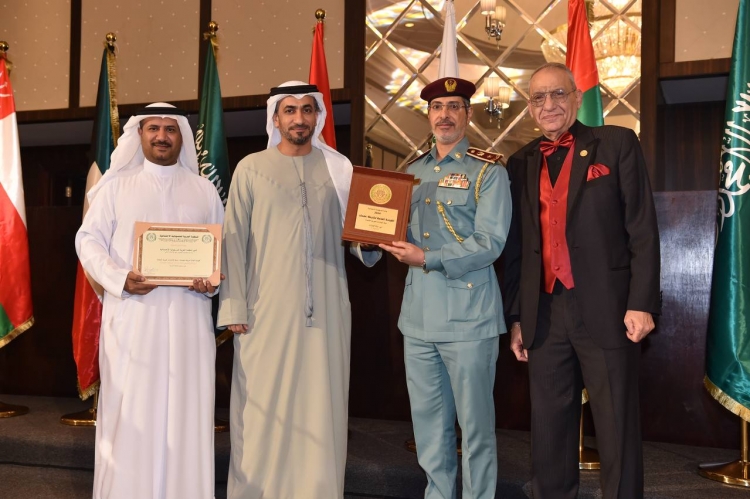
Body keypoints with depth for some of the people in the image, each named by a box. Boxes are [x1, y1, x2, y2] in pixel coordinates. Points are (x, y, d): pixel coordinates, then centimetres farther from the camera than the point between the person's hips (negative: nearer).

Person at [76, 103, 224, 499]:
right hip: (132, 316, -1)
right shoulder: (116, 185, 9)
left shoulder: (204, 189, 13)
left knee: (186, 411, 3)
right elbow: (89, 240, 3)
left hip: (188, 316, 1)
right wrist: (120, 279, -14)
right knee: (129, 411, 0)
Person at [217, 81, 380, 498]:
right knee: (263, 409, 3)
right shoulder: (252, 169, 5)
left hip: (326, 309, 2)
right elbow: (235, 242, 2)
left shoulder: (339, 168, 10)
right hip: (267, 310, -1)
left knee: (321, 408, 5)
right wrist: (234, 307, -5)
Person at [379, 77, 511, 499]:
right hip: (418, 315, 6)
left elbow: (490, 242, -13)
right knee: (428, 421, 14)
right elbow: (399, 231, 16)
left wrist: (427, 259, -18)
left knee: (475, 422, 4)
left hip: (467, 316, -5)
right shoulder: (413, 171, 15)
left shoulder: (488, 170, -3)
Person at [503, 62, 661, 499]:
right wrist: (517, 316, 10)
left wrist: (641, 303, -10)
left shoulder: (617, 144, 3)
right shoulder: (522, 164, 13)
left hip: (605, 310, -3)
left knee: (617, 429, 5)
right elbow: (516, 247, 13)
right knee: (549, 427, 12)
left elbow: (643, 230, -3)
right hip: (545, 314, 4)